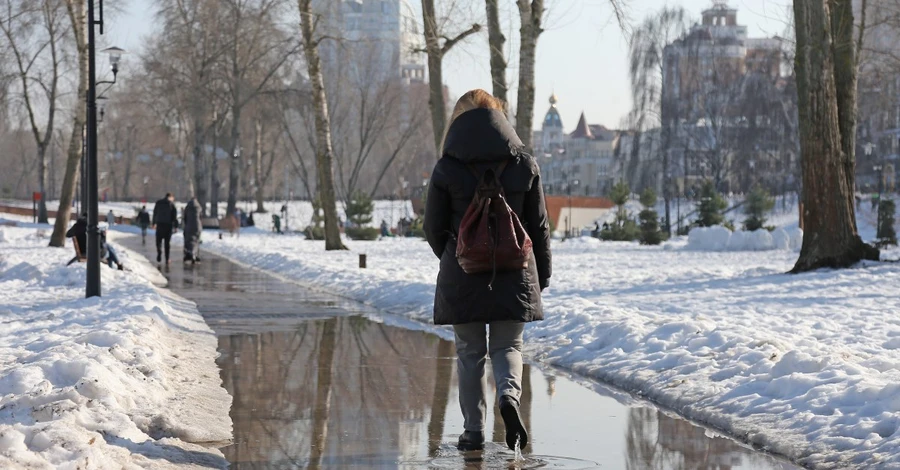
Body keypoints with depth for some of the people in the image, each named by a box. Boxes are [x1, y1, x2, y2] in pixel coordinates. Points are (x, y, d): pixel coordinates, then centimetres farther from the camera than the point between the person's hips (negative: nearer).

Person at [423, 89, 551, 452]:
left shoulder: (446, 169, -6)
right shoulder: (524, 165, -1)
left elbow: (434, 228, 1)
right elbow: (539, 225, 4)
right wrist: (542, 274, 15)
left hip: (462, 276, -1)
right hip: (514, 273, 1)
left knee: (470, 353, 11)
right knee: (507, 346, 14)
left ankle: (473, 432, 10)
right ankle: (509, 395, -15)